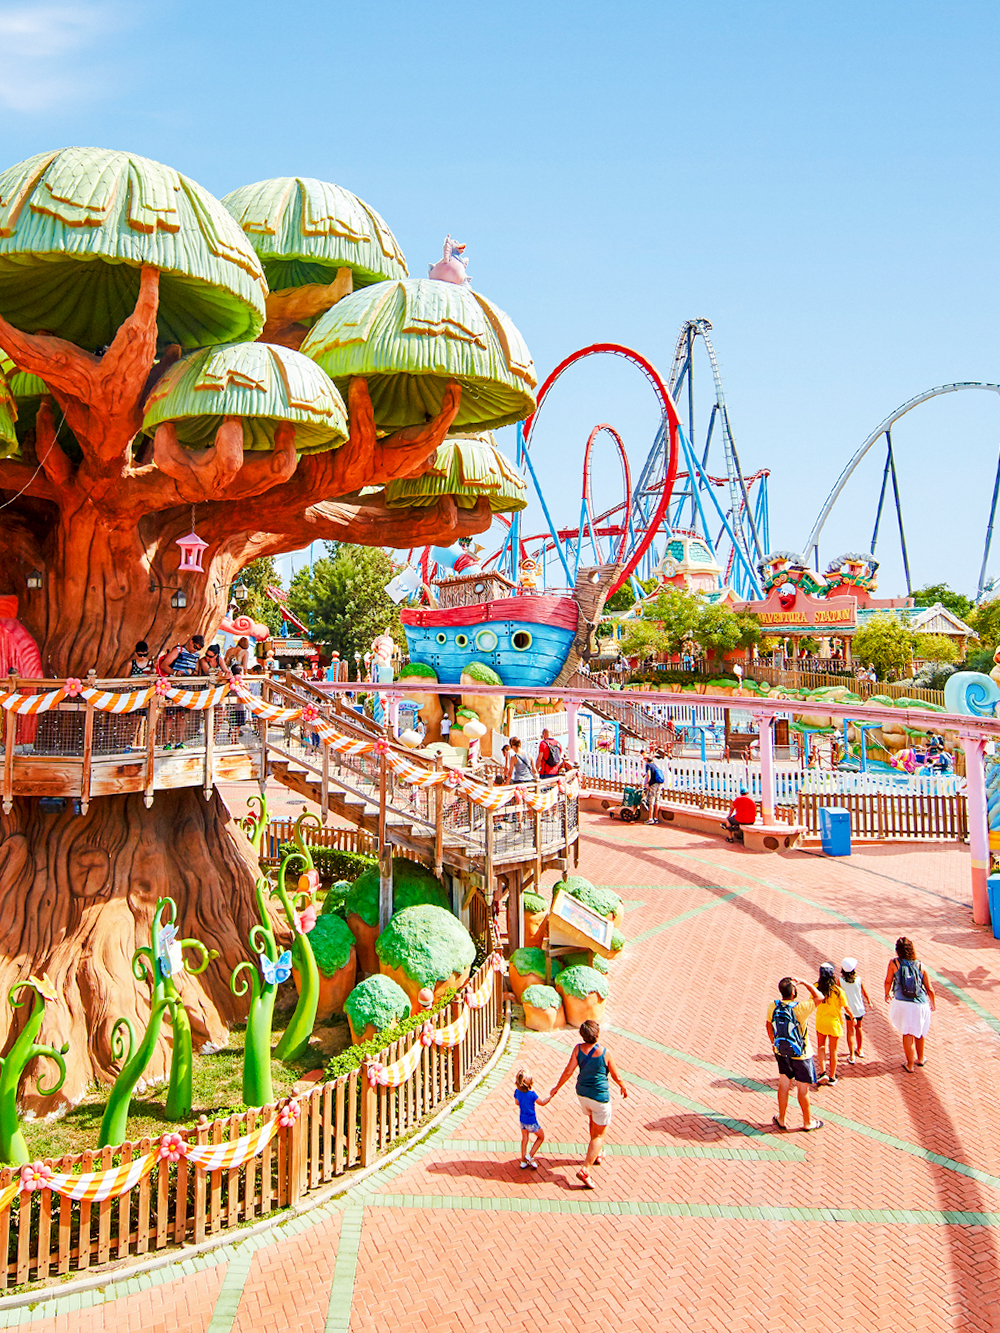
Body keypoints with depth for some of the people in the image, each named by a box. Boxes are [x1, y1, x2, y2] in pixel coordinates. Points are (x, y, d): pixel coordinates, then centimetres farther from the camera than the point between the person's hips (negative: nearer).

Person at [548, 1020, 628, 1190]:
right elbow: (614, 1075, -8)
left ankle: (597, 1154, 48)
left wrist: (557, 1087, 8)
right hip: (600, 1096, -5)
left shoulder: (578, 1048, -13)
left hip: (582, 1093, 5)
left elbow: (568, 1071, -7)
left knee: (593, 1121, 31)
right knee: (599, 1134, 7)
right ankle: (585, 1169, -3)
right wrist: (622, 1087, 12)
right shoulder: (605, 1052, -22)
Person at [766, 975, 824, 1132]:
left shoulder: (773, 1006, -12)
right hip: (801, 1056, -4)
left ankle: (781, 1120, 32)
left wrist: (773, 1043, 20)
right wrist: (803, 982, -7)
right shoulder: (800, 1008, -27)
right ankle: (808, 1123, 29)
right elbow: (819, 997, -12)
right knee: (803, 1090, 12)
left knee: (784, 1086, 19)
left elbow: (768, 1025, 5)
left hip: (781, 1053, 4)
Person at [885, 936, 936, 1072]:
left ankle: (910, 1064, 15)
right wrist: (933, 1004, 20)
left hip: (902, 1003, -2)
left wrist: (887, 994, 23)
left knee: (907, 1033, 10)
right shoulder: (920, 965, -2)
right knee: (920, 1031, 23)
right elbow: (929, 989, 2)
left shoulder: (894, 963, -7)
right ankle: (920, 1058, 39)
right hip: (921, 1004, 2)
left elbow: (888, 982, 3)